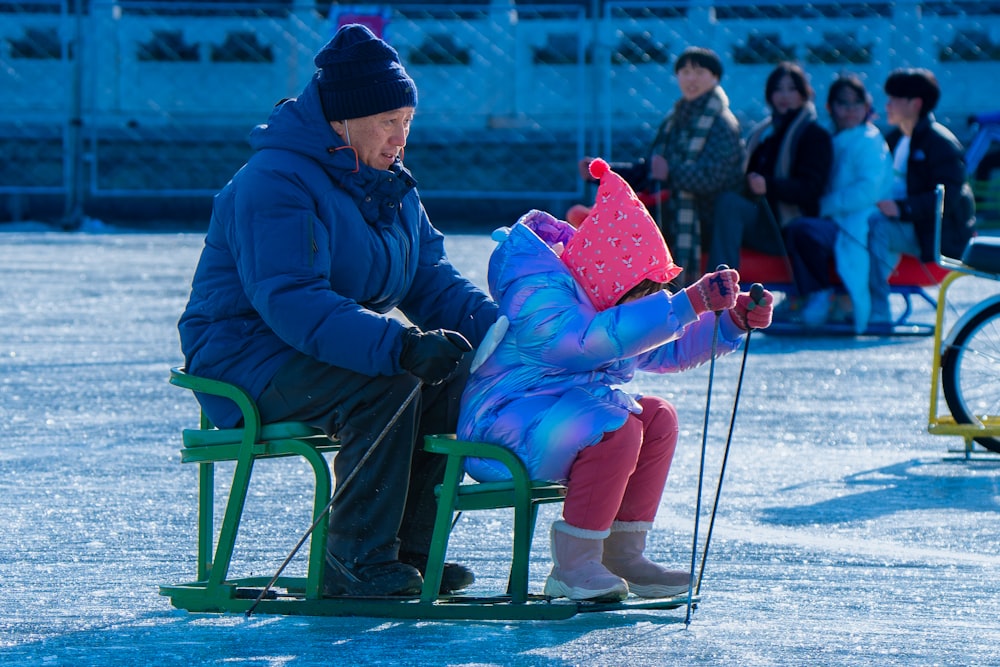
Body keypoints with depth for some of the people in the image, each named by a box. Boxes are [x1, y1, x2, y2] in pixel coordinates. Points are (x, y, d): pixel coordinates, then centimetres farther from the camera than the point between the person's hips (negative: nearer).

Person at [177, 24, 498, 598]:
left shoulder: (389, 185, 10)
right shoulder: (275, 184, -21)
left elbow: (431, 281, 9)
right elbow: (293, 302, -32)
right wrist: (398, 346, -43)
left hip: (331, 350, 9)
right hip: (244, 360, -9)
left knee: (454, 369, -11)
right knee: (386, 386, -31)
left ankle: (409, 549, -6)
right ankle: (355, 562, -23)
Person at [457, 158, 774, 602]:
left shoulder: (601, 294, 10)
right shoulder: (539, 296, -22)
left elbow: (665, 351, 19)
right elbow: (594, 339, -39)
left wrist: (731, 321, 3)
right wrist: (688, 303, -41)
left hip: (560, 411, 10)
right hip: (505, 423, -10)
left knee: (658, 418, -1)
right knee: (617, 428, -29)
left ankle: (622, 555, 1)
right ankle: (572, 566, -23)